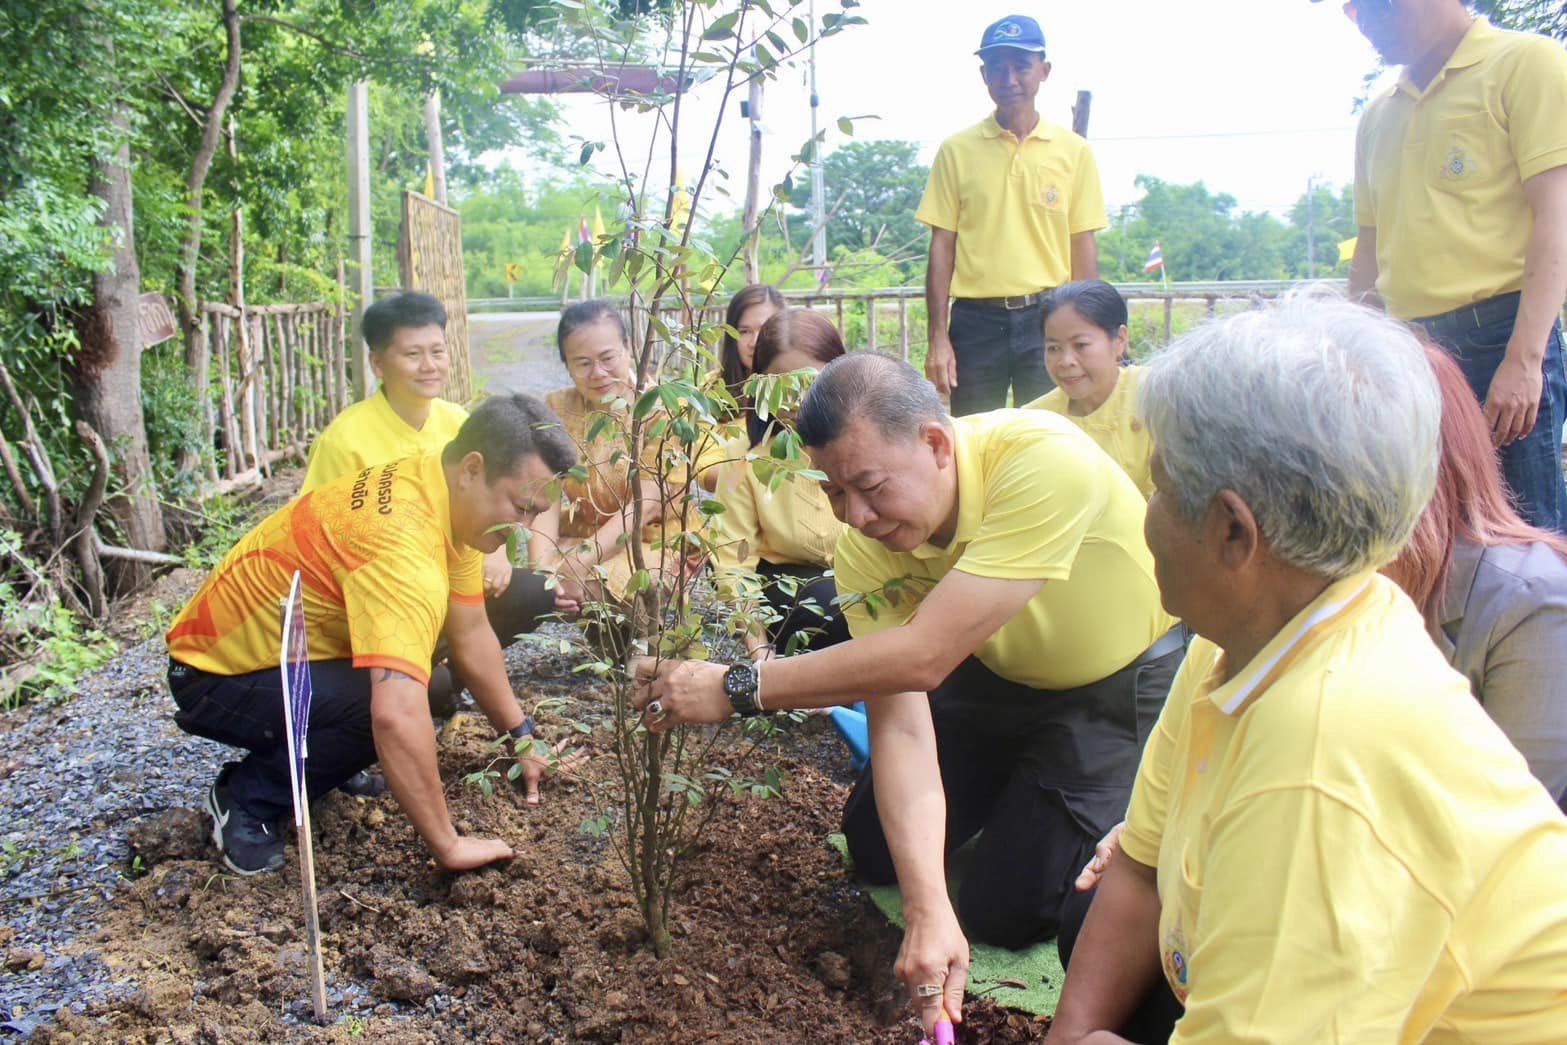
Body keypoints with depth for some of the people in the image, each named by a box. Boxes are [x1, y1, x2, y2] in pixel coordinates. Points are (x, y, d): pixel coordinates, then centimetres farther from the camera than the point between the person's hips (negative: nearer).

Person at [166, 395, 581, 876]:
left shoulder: (451, 498, -6)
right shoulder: (401, 541, -36)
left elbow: (471, 634, 5)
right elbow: (395, 716, -45)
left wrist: (521, 737, 7)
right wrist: (447, 846, -37)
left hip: (283, 651, 9)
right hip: (216, 677, -9)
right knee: (394, 697, -29)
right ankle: (246, 800, -7)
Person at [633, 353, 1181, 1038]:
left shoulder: (1044, 461, -40)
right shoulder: (863, 542, -22)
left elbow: (922, 657, -41)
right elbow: (901, 724, -24)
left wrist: (735, 687, -37)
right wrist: (928, 910, -35)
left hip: (1129, 677, -5)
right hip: (1000, 672, 5)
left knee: (1012, 906, -10)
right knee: (876, 851, 6)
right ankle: (1016, 784, 29)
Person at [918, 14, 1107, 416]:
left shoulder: (1074, 151, 6)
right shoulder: (956, 150, 4)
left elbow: (1083, 248, 6)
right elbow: (942, 246, 3)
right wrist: (938, 337, -2)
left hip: (1048, 320, 0)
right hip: (976, 320, 0)